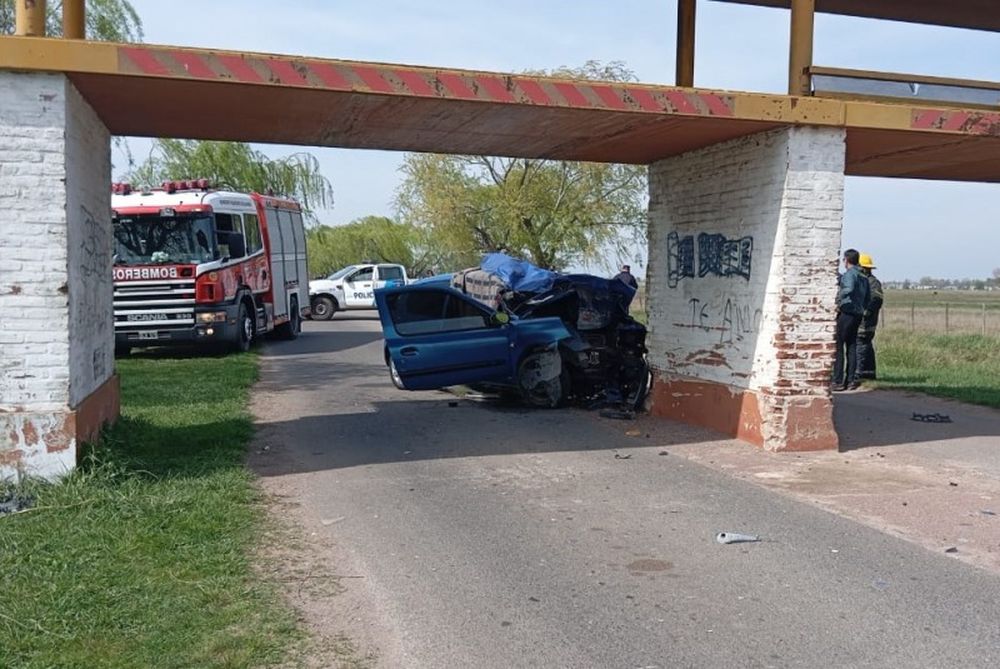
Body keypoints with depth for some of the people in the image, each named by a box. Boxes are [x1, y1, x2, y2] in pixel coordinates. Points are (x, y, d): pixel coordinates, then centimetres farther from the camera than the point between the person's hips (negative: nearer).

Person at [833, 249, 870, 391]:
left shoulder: (849, 274, -10)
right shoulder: (864, 278, 17)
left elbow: (849, 289, -31)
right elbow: (867, 301, 18)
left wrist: (839, 300, -23)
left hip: (846, 314, -8)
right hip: (857, 315, 8)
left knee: (838, 347, -4)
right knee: (852, 348, 11)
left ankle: (838, 381, -5)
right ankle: (851, 381, 11)